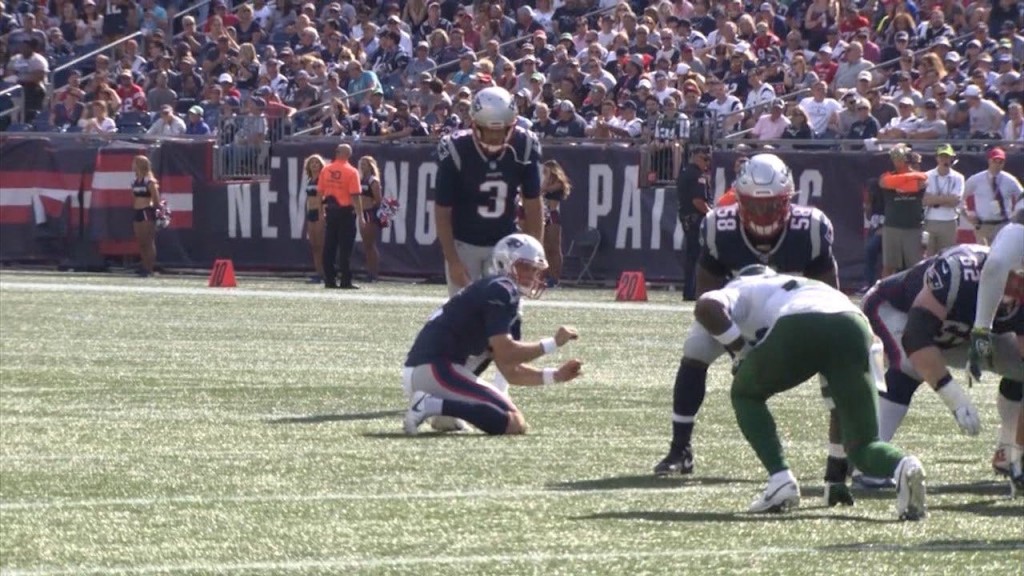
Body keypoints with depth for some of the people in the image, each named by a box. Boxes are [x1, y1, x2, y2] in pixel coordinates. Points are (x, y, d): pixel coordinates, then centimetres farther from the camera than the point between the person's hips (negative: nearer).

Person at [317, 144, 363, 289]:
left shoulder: (326, 170, 3)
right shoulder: (351, 172, -10)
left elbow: (320, 193, 7)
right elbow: (355, 196, -13)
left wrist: (322, 212, 15)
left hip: (330, 211, 4)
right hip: (346, 211, -4)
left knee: (329, 247, 8)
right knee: (346, 248, -2)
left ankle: (329, 280, 9)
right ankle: (346, 281, -4)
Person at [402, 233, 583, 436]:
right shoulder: (502, 291, -7)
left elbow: (511, 371, 22)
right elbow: (505, 354, -14)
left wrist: (554, 375, 11)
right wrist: (553, 343, -6)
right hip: (435, 370, -10)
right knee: (514, 423, -16)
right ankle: (433, 406, -21)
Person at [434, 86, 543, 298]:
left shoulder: (524, 148, -17)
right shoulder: (455, 151, -24)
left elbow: (533, 205, -8)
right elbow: (442, 211, -15)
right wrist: (452, 261, -17)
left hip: (504, 244, 2)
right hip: (464, 243, -2)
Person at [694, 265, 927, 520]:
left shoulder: (741, 289, 34)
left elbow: (707, 307, 5)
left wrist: (740, 350, 20)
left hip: (799, 329, -4)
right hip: (854, 326, 4)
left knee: (745, 394, 26)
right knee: (863, 446, 10)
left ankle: (780, 480, 10)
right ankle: (903, 466, -24)